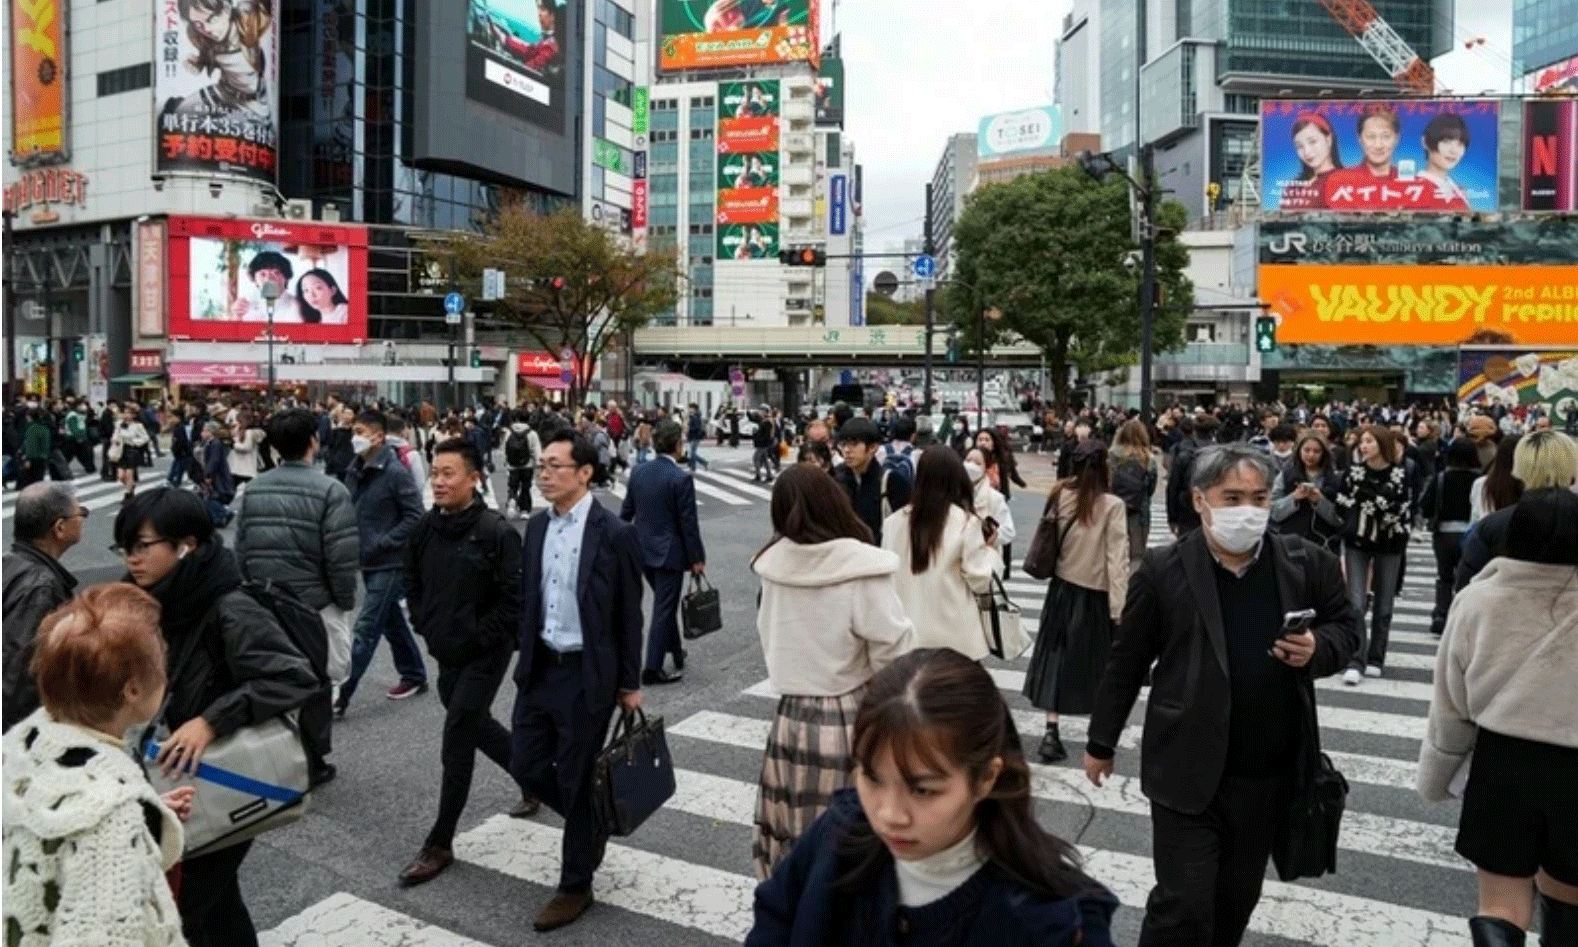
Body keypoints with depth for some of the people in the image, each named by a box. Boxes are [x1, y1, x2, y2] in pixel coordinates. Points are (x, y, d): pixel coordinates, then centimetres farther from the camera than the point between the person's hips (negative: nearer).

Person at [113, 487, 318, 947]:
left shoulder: (230, 613, -24)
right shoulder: (155, 604, -1)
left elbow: (297, 678, -33)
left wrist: (212, 721, -36)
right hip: (173, 784, 7)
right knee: (214, 900, 22)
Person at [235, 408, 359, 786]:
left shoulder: (253, 489, 2)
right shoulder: (329, 490, -16)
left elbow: (241, 548, 5)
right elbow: (341, 557, -18)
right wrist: (346, 600, -3)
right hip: (315, 604, -5)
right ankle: (311, 763, 21)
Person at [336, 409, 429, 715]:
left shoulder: (395, 472, -16)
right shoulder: (355, 470, 6)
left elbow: (414, 516, -16)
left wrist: (381, 544, -18)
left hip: (389, 563, -8)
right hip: (368, 563, 8)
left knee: (365, 629, -6)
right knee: (391, 621, 18)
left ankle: (340, 695, -2)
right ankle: (414, 676, 33)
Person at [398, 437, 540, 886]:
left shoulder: (496, 531, -19)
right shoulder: (426, 527, 1)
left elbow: (515, 598, -18)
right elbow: (412, 581, 16)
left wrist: (479, 637, -16)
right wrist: (425, 625, 6)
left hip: (484, 655, -7)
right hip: (446, 654, 7)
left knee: (456, 745, -4)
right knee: (477, 727, 21)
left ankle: (439, 845, 10)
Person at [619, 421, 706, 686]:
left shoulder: (638, 472, 1)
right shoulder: (681, 479, -18)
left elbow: (626, 512, 8)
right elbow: (688, 523, -15)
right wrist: (696, 558, -6)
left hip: (642, 550, 7)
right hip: (669, 552, -7)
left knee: (665, 604, 23)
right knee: (664, 609, 2)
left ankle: (675, 651, 38)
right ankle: (652, 669, 6)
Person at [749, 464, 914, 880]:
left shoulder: (776, 565, -3)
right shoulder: (861, 568, -17)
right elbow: (892, 650, -14)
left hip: (791, 717, 5)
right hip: (851, 723, -4)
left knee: (795, 842, 15)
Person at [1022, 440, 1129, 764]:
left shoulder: (1060, 496, -6)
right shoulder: (1112, 506, -16)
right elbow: (1117, 558, -16)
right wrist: (1119, 606, -14)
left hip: (1063, 588, 3)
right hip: (1096, 594, -2)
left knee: (1056, 657, 8)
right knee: (1094, 661, 15)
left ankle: (1051, 731, 0)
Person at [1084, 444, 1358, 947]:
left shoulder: (1309, 564, -2)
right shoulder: (1163, 570, -10)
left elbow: (1346, 627, 12)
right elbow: (1126, 663, -2)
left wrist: (1318, 649, -13)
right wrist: (1102, 742, 5)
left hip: (1268, 773, 3)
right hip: (1187, 771, -3)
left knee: (1236, 903, 20)